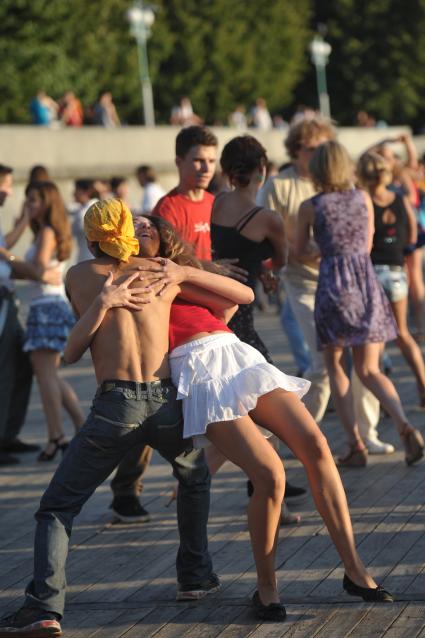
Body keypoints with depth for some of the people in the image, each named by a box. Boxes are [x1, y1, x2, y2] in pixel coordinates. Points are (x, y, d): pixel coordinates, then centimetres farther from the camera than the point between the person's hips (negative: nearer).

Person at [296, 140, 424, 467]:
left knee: (335, 367, 11)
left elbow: (300, 251, 12)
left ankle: (356, 445, 0)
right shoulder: (364, 198, 8)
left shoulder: (310, 207, -1)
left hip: (334, 283, -3)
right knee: (369, 370, 10)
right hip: (367, 283, 3)